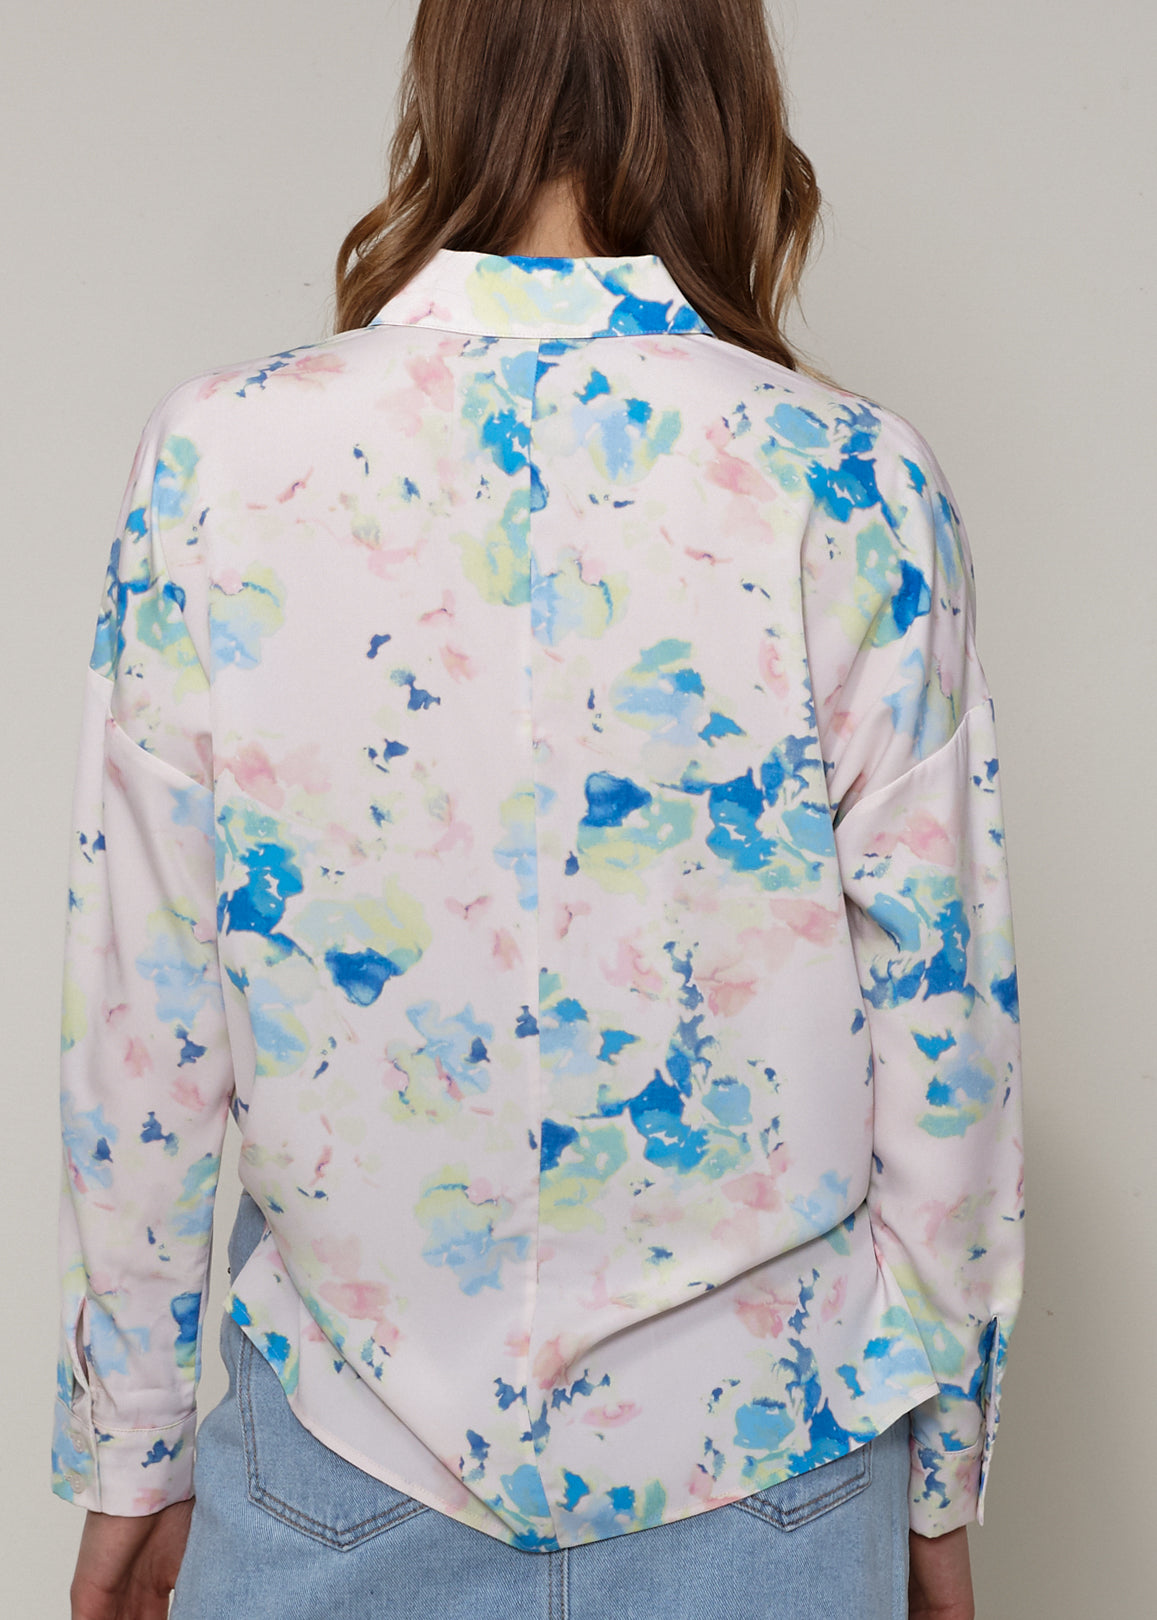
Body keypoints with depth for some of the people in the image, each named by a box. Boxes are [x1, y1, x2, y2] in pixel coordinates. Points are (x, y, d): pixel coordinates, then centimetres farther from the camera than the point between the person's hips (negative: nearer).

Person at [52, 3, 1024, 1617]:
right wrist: (940, 1482, 6)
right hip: (756, 1451, 0)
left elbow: (145, 1018, -7)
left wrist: (131, 1455, 7)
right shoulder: (849, 487, -13)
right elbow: (940, 1020, -9)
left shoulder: (216, 457, -11)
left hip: (344, 1459, 1)